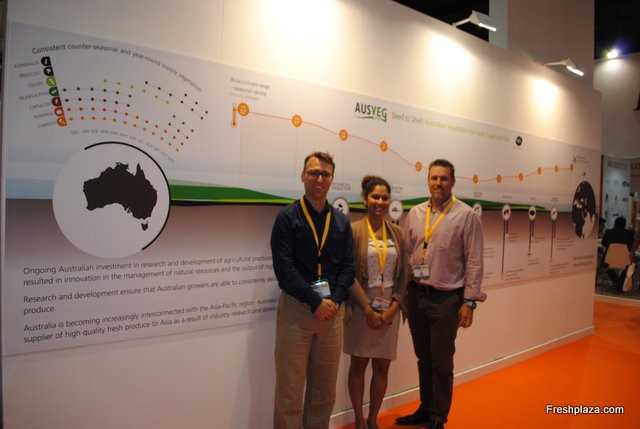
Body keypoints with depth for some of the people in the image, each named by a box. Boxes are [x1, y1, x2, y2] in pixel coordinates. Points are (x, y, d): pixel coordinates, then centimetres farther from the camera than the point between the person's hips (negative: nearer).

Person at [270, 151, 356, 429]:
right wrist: (315, 302, -14)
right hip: (295, 309, -4)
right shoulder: (287, 217, -3)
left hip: (332, 310, 4)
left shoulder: (341, 222, 10)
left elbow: (348, 266, 7)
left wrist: (334, 300, -8)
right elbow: (284, 267, -11)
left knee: (325, 388, 14)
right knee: (290, 388, 2)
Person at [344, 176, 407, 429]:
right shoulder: (353, 230, -7)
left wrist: (394, 307, -5)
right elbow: (349, 274, -10)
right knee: (359, 365, 10)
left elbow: (403, 273, 5)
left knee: (382, 367, 11)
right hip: (361, 308, -3)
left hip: (389, 310, 3)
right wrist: (368, 309, -13)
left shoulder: (396, 233, 5)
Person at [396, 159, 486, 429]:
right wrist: (403, 294, 7)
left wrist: (469, 301, -11)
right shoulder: (415, 214, 6)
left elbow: (474, 262, -8)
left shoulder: (466, 215, -7)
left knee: (441, 362, 7)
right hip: (416, 295, 4)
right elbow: (406, 255, 9)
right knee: (423, 358, 17)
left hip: (446, 298, -4)